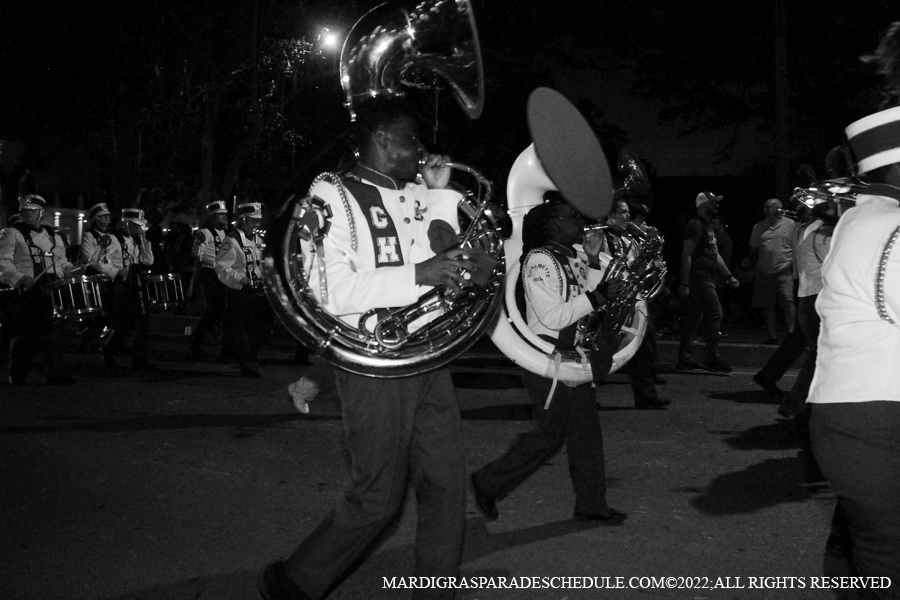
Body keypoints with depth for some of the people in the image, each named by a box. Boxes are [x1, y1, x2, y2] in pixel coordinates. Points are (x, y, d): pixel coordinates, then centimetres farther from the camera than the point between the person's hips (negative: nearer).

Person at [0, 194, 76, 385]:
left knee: (55, 332, -1)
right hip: (26, 292, -4)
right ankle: (17, 376, 6)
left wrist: (75, 273, 5)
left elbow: (62, 262, 25)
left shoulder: (53, 236, 21)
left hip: (54, 291, 5)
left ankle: (55, 374, 4)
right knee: (25, 334, -5)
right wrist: (20, 277, -22)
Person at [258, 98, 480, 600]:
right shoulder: (333, 197, -8)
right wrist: (417, 274, -24)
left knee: (447, 485, 9)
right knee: (379, 498, 2)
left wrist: (441, 192, 4)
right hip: (374, 365, -6)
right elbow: (330, 292, -19)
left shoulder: (419, 196, 12)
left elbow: (450, 267, 11)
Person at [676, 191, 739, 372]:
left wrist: (728, 275, 21)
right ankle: (713, 360, -9)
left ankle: (685, 359, 13)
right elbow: (686, 255, -17)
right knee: (715, 314, -11)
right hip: (698, 278, -10)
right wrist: (684, 283, -21)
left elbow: (715, 254, 25)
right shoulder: (695, 225, -11)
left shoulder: (708, 227, 20)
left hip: (706, 279, 10)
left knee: (694, 318, 10)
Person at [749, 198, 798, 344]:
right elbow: (753, 249, 17)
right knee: (767, 306, 5)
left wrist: (793, 264, -8)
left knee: (788, 302, -13)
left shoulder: (790, 224, 2)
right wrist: (754, 265, 10)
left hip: (784, 271, -4)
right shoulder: (759, 227, 13)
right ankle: (772, 336, 12)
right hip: (765, 272, 4)